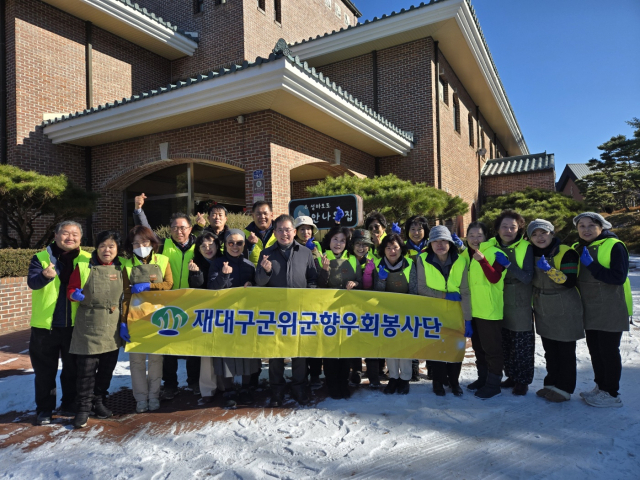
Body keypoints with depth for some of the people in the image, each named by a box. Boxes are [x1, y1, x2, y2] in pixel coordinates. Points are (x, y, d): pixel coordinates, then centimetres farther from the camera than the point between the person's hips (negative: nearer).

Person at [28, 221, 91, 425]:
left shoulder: (87, 260, 2)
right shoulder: (41, 257, -2)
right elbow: (32, 282, -18)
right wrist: (45, 276, -39)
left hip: (75, 325, 1)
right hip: (45, 325, -1)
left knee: (73, 369, 13)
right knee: (45, 371, 10)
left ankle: (69, 405, 30)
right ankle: (44, 409, 26)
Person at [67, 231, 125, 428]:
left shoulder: (121, 269, 5)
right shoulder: (83, 266, -4)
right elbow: (71, 289, 1)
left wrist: (124, 322, 8)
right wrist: (75, 295, -22)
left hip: (112, 329, 3)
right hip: (88, 328, -3)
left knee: (107, 368, 12)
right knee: (86, 369, -1)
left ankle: (99, 401, 29)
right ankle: (84, 407, 14)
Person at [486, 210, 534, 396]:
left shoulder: (525, 248, -9)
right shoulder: (491, 245, 1)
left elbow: (527, 277, -15)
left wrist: (508, 264, -26)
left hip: (520, 305, -4)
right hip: (500, 304, 4)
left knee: (522, 345, 4)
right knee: (505, 344, 14)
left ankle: (523, 381, 19)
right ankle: (511, 376, 30)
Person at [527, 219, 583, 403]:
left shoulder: (566, 253, -14)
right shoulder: (533, 255, 5)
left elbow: (570, 281, -21)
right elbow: (530, 281, 17)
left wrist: (549, 269, -31)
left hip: (565, 311, -6)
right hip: (543, 311, 6)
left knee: (565, 351, 4)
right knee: (549, 350, 15)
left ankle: (564, 388, 16)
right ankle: (552, 383, 27)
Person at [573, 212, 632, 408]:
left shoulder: (614, 246, -11)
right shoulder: (578, 248, 9)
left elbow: (618, 277, -19)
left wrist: (591, 265, -25)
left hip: (610, 311, -6)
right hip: (590, 310, 7)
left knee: (608, 350, 0)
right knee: (595, 349, 14)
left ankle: (611, 394, 13)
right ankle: (600, 386, 28)